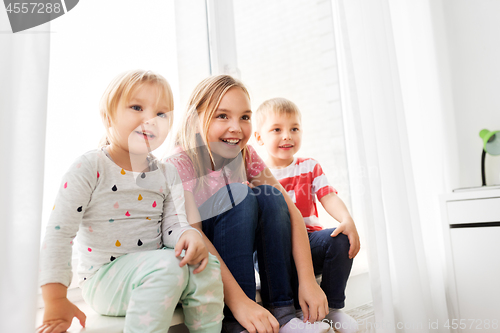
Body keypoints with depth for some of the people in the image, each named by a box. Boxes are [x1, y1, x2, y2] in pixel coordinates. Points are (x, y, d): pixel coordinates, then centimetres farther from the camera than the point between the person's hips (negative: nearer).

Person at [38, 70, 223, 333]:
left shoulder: (168, 175, 5)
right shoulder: (89, 167, -10)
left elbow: (173, 225, 2)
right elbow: (59, 232, -12)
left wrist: (189, 235, -24)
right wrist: (55, 301, -15)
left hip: (154, 271, 5)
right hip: (103, 277, -4)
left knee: (206, 266, -20)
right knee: (167, 265, -31)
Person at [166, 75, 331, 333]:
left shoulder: (246, 154, -6)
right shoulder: (180, 164, -21)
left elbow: (289, 209, -13)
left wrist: (308, 280, -23)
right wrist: (239, 301, -39)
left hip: (234, 249, 5)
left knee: (269, 196, -19)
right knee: (240, 195, -28)